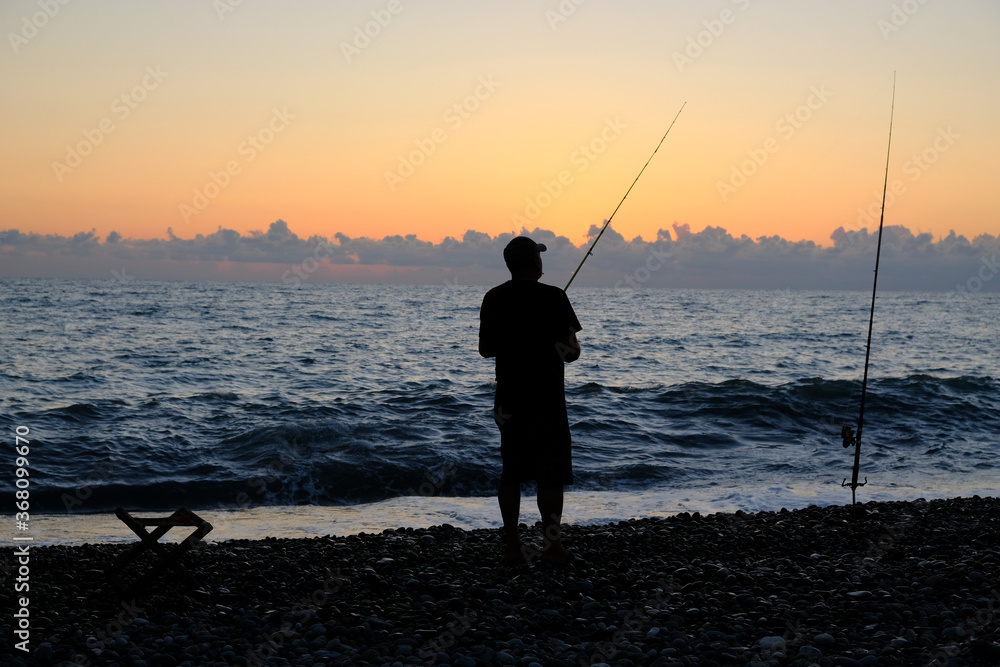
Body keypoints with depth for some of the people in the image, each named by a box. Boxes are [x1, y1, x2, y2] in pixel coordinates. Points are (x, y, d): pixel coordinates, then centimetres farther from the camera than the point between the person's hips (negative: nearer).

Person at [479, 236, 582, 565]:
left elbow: (485, 349, 8)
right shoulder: (553, 297, -12)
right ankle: (551, 545, 3)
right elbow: (571, 349, -12)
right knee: (551, 474, 2)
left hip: (508, 399, 5)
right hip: (546, 399, -4)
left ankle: (511, 544, 12)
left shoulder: (493, 299, 2)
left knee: (511, 471, 11)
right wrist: (568, 351, 10)